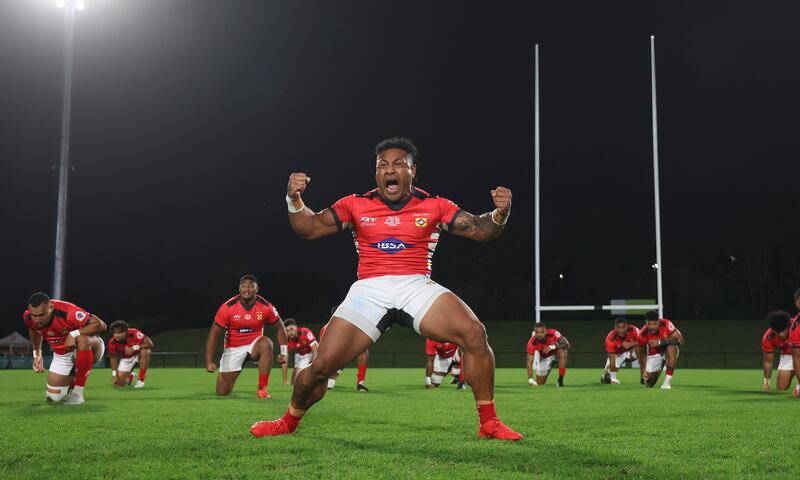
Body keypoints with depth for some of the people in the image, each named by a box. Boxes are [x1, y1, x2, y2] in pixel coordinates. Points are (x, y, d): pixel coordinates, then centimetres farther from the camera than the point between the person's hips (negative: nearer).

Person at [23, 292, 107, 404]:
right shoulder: (28, 317, -14)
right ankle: (72, 380, 32)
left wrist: (74, 334, -39)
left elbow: (100, 325, -35)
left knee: (82, 339, -43)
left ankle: (77, 394, -30)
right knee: (52, 397, -4)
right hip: (62, 356, 5)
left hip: (87, 349, -5)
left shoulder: (67, 312, -34)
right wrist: (37, 355, 9)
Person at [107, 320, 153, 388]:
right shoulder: (112, 342, -21)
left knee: (144, 351, -40)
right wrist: (114, 374, -12)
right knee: (120, 383, -11)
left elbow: (150, 344, -34)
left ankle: (141, 380, -25)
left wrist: (133, 348, -39)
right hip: (126, 358, 3)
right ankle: (130, 375, 28)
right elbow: (113, 358, -6)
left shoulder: (134, 334, -31)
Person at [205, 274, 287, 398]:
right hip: (233, 348, 0)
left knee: (266, 343, -37)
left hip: (254, 344, 0)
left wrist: (283, 352, -4)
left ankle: (262, 389, -29)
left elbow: (279, 328, 3)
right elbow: (214, 333, -12)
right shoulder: (228, 307, -17)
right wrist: (209, 361, -16)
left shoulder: (266, 307, -13)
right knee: (222, 392, -3)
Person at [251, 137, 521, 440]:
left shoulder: (434, 206, 7)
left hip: (418, 288, 0)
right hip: (368, 291, 0)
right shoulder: (356, 205, 8)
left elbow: (479, 230, 3)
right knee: (322, 365, -9)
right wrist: (294, 200, -14)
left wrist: (499, 213, -19)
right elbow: (309, 228, 6)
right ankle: (288, 423, 23)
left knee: (474, 334, -23)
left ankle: (489, 423, -7)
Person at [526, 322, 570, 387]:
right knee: (540, 383, 1)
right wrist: (530, 379, -41)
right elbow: (530, 361, -31)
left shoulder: (553, 333, -33)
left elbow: (567, 344, -36)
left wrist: (552, 347, -47)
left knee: (562, 352, -38)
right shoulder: (532, 343, -30)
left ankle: (560, 381, -26)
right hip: (545, 357, 2)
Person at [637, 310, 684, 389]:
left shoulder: (666, 324, -29)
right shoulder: (642, 335, -22)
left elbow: (680, 340, -34)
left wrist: (660, 342, -40)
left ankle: (668, 380, -26)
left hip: (669, 350, -2)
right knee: (649, 383, -1)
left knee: (671, 347, -39)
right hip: (654, 355, 2)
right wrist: (644, 369, -12)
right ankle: (659, 369, 36)